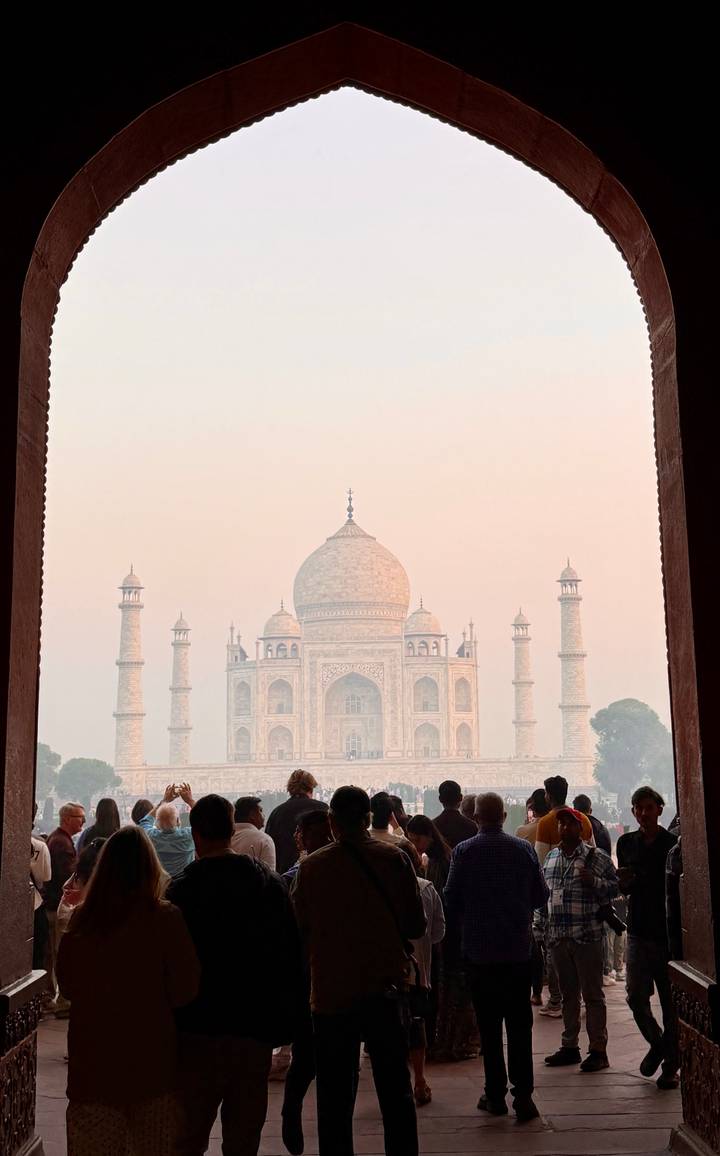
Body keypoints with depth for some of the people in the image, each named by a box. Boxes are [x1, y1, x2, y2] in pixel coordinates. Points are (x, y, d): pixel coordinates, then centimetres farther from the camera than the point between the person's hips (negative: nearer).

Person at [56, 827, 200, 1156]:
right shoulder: (166, 918, -14)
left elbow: (66, 986, 7)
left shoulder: (82, 920, -6)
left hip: (91, 1058, 2)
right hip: (149, 1058, -2)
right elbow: (185, 989, -7)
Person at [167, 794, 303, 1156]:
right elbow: (291, 957, 4)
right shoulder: (270, 881, 1)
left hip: (198, 1031, -3)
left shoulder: (180, 889, -10)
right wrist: (285, 1023, 11)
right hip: (255, 1029, 3)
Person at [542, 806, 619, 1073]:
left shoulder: (596, 857, -4)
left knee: (592, 994, 0)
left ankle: (598, 1050, 6)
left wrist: (594, 881, -19)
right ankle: (569, 1046, 24)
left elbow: (615, 887, -2)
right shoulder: (551, 856, 12)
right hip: (557, 936, 5)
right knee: (568, 993, 15)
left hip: (587, 935, -5)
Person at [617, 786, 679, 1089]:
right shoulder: (626, 843, 9)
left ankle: (671, 1065, 16)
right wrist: (623, 882, -5)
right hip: (638, 930, 3)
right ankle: (657, 1044, 25)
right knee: (636, 997, -2)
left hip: (668, 930, -3)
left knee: (670, 1001, 3)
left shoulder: (673, 844, -3)